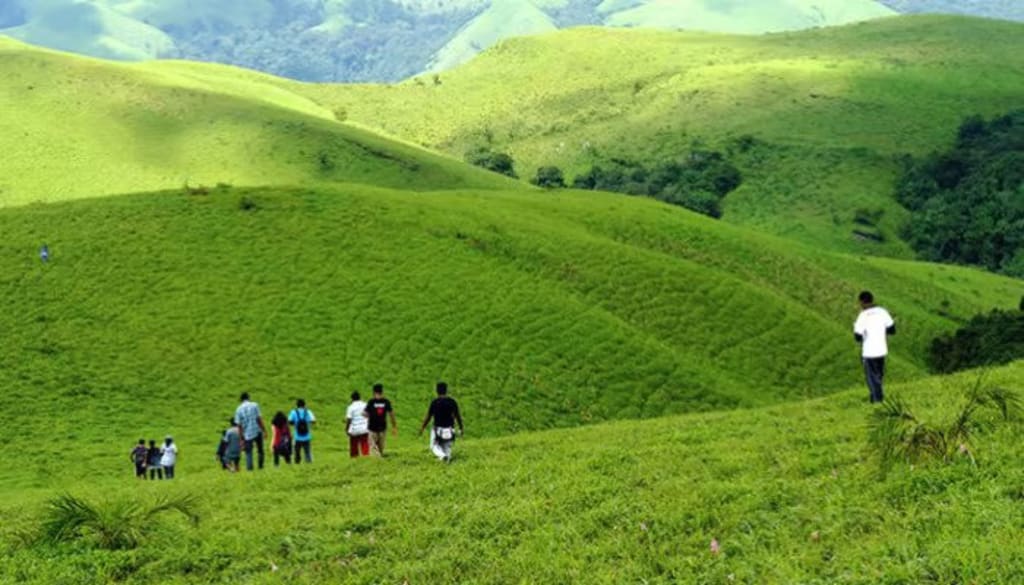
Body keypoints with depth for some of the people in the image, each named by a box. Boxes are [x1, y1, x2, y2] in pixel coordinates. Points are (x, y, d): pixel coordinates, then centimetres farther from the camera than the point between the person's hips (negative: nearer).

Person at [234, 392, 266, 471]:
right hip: (257, 432, 0)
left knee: (248, 452, 7)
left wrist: (241, 438, 4)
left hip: (247, 435, 0)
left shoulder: (239, 409, 1)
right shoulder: (254, 405, -3)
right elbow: (259, 419, -9)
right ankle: (261, 466, 18)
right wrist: (264, 430, -4)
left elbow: (239, 425, 0)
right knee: (260, 450, 15)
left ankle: (249, 468, 0)